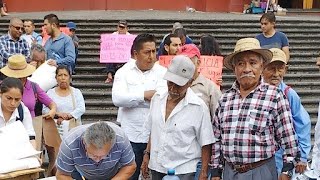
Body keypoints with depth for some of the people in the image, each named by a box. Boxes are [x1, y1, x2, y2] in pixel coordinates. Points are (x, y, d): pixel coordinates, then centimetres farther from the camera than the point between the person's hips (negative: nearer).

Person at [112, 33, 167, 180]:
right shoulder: (124, 72, 4)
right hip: (131, 135, 1)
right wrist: (144, 95, -15)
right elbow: (117, 99, -11)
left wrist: (132, 99, -14)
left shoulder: (163, 73, 1)